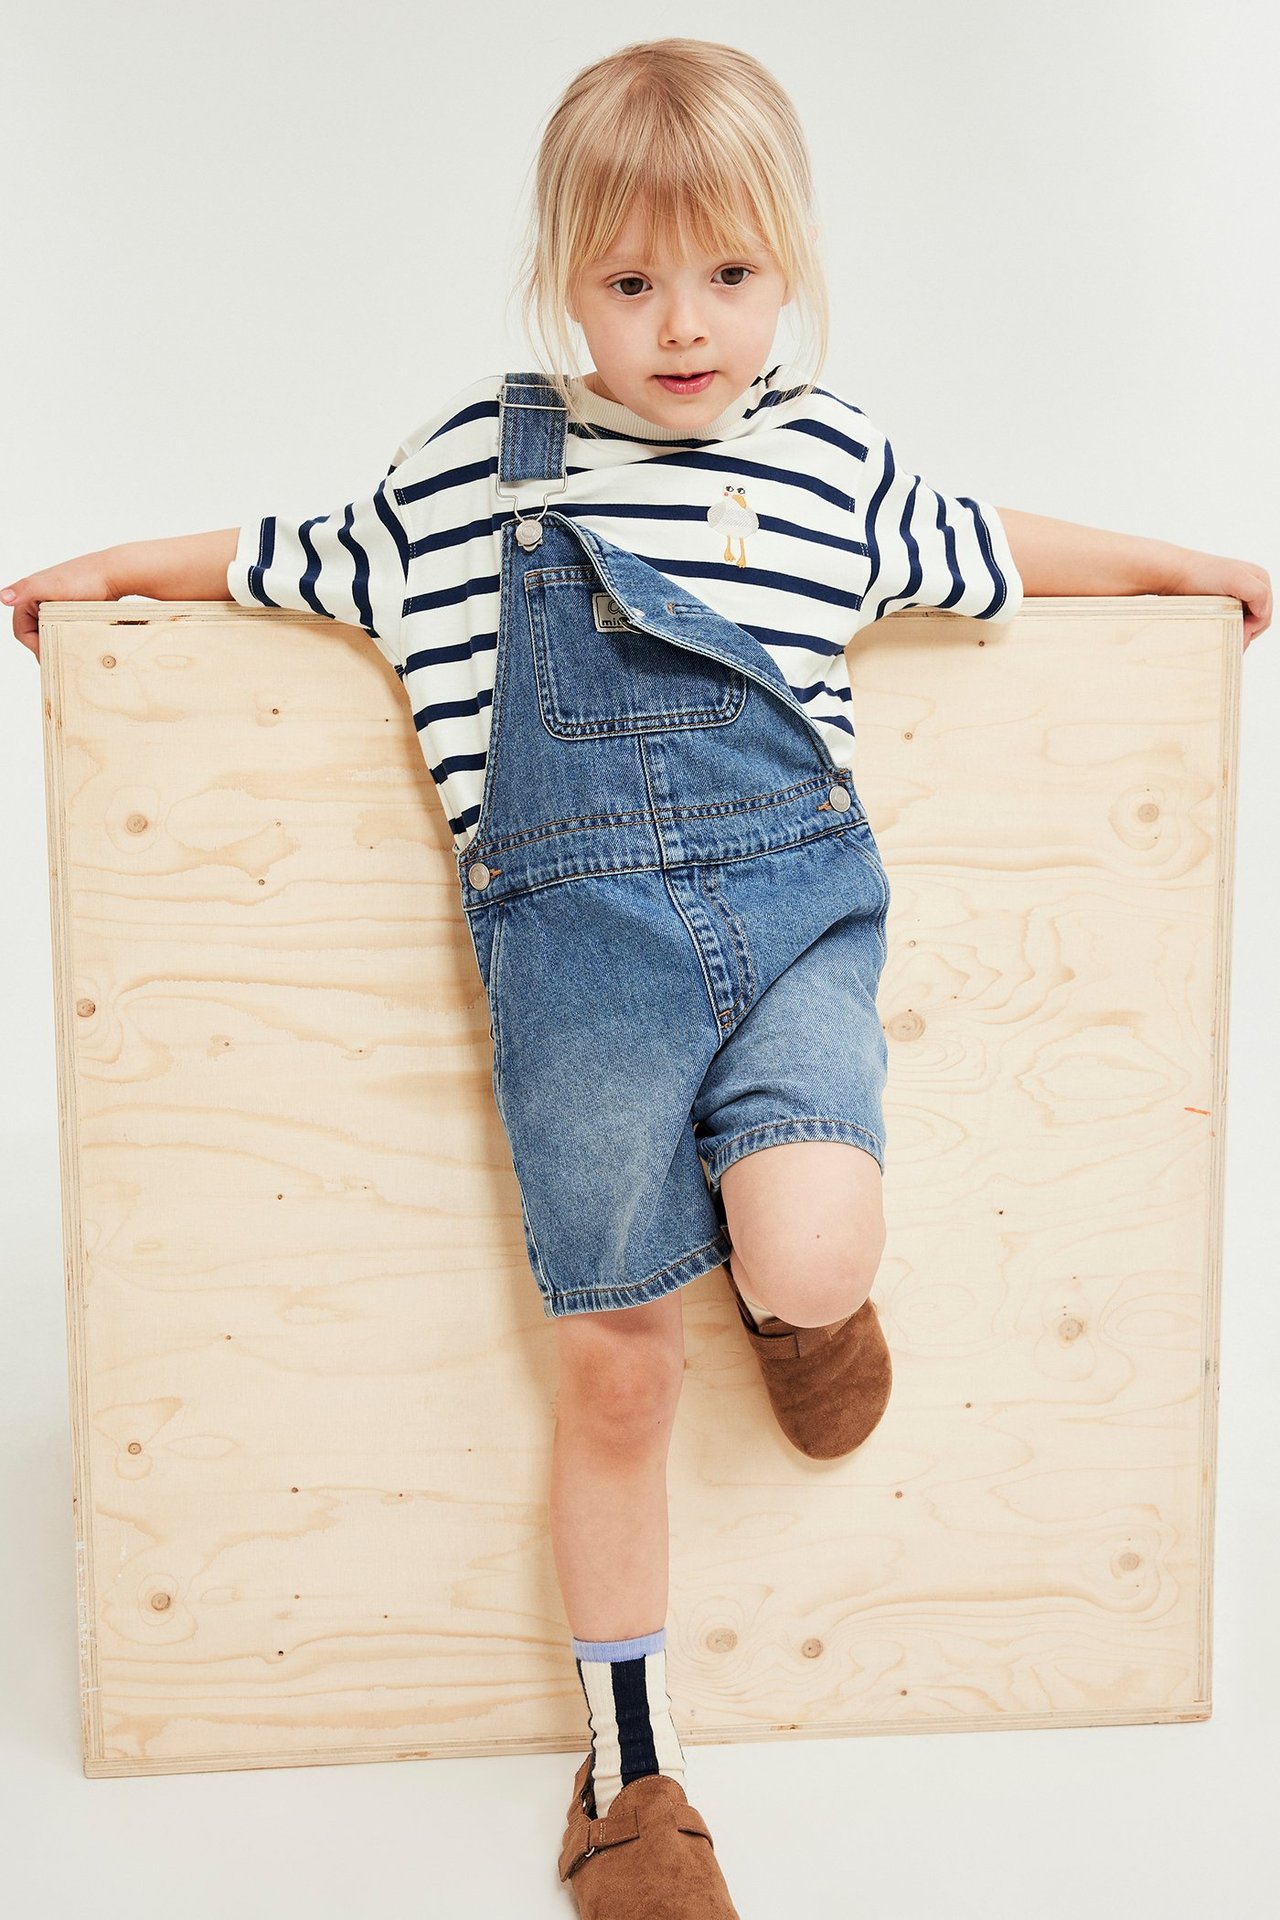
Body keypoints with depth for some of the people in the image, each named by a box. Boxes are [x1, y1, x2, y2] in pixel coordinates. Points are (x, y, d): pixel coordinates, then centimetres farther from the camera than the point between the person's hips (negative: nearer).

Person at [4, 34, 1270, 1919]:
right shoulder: (474, 456, 9)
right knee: (613, 1361, 2)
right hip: (580, 931, 0)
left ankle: (791, 1295, 16)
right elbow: (315, 557, 22)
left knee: (812, 1263, -26)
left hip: (794, 896, 1)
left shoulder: (837, 456, 12)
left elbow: (984, 553, 27)